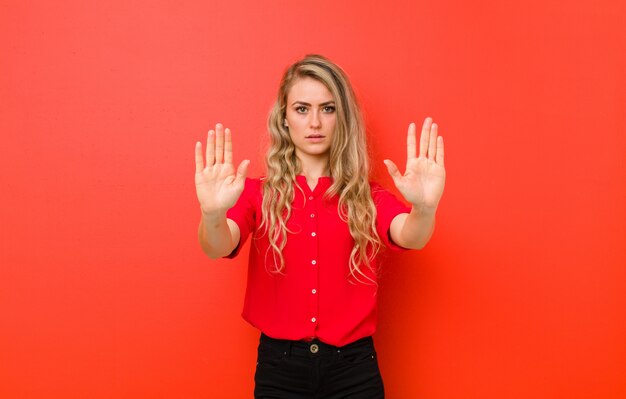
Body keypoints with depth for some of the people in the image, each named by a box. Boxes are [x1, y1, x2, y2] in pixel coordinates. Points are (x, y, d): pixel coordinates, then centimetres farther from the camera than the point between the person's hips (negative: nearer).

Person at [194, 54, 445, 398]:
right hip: (280, 366, 0)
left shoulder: (367, 197, 0)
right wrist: (212, 213, -42)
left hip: (353, 367, 1)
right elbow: (218, 248, -19)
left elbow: (409, 236, -19)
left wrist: (424, 208, -42)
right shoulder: (257, 193, -2)